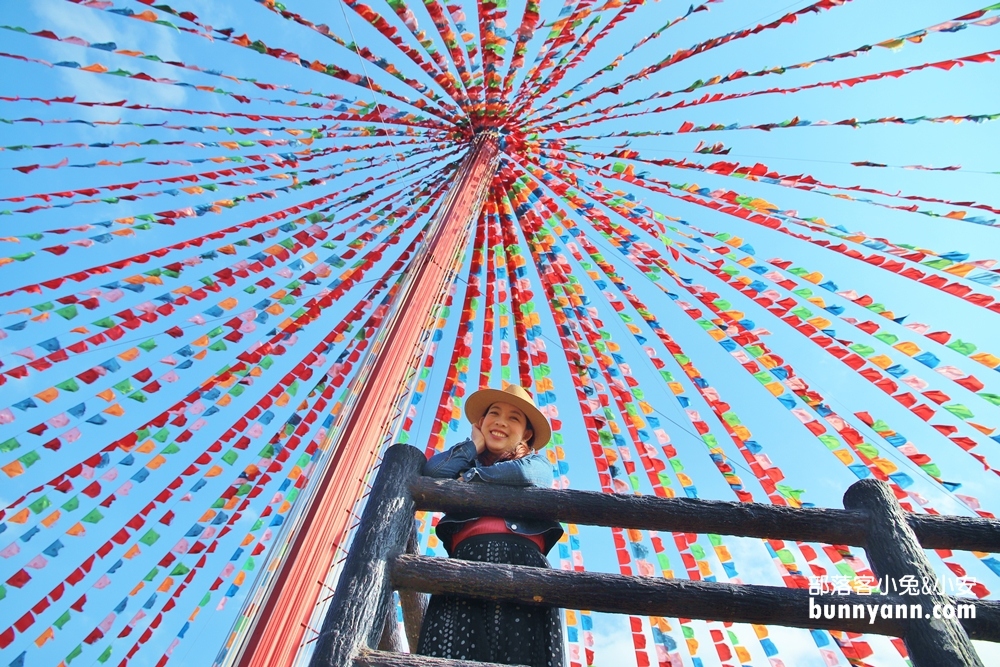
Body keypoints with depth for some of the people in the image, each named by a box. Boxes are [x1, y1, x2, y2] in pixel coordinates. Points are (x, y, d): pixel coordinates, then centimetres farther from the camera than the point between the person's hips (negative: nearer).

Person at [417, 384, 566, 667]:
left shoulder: (535, 462, 25)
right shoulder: (467, 460, 29)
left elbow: (525, 475, -3)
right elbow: (432, 471, 5)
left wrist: (470, 476, 9)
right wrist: (475, 444, 19)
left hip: (522, 556, 0)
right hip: (469, 556, 1)